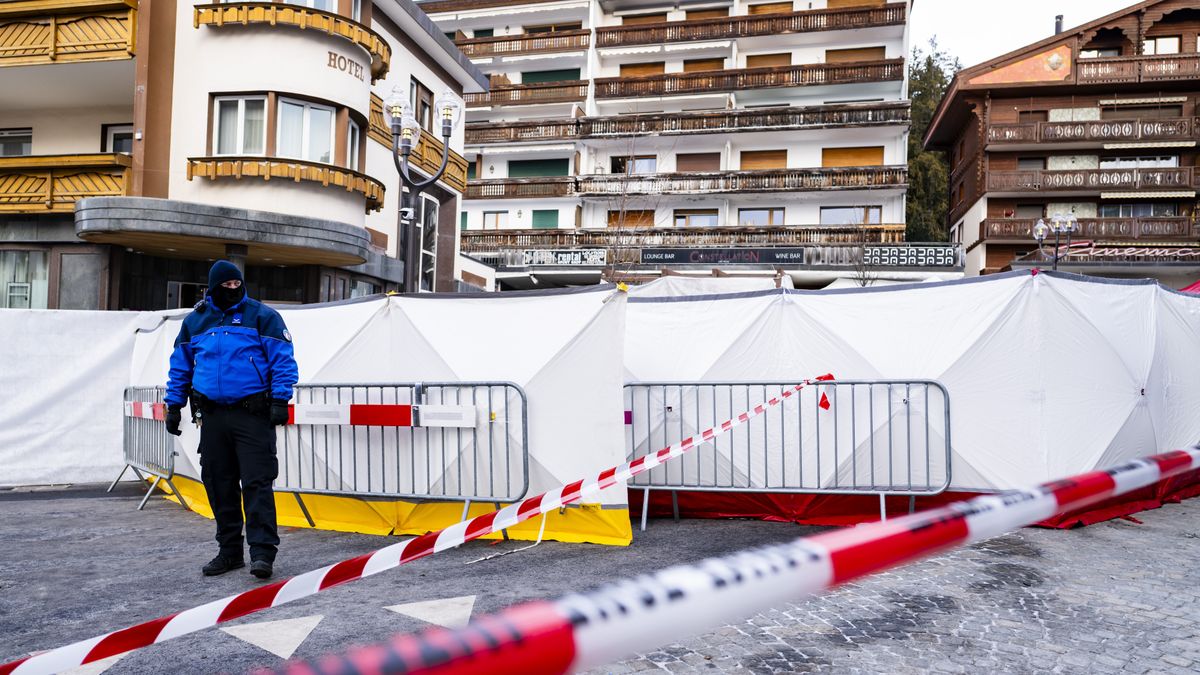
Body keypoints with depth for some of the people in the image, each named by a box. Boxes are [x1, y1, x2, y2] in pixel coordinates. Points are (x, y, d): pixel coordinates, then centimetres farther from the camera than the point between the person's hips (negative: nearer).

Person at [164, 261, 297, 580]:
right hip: (212, 416, 5)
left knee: (256, 483, -8)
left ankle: (262, 552, -6)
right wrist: (173, 406, 17)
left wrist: (280, 400, -14)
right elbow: (180, 366, 21)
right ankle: (229, 550, 21)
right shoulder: (194, 321, 13)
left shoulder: (262, 316, -1)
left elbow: (283, 360, -6)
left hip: (253, 415, -5)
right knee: (219, 485, 9)